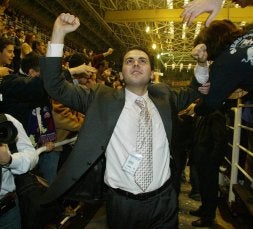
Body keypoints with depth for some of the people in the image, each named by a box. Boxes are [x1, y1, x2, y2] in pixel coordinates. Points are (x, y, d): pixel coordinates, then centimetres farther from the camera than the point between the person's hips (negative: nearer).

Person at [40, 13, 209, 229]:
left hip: (164, 200, 3)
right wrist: (59, 34, -17)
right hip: (122, 203, -2)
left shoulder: (163, 95, 4)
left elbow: (192, 93, 20)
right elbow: (57, 87, -8)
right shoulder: (103, 98, -6)